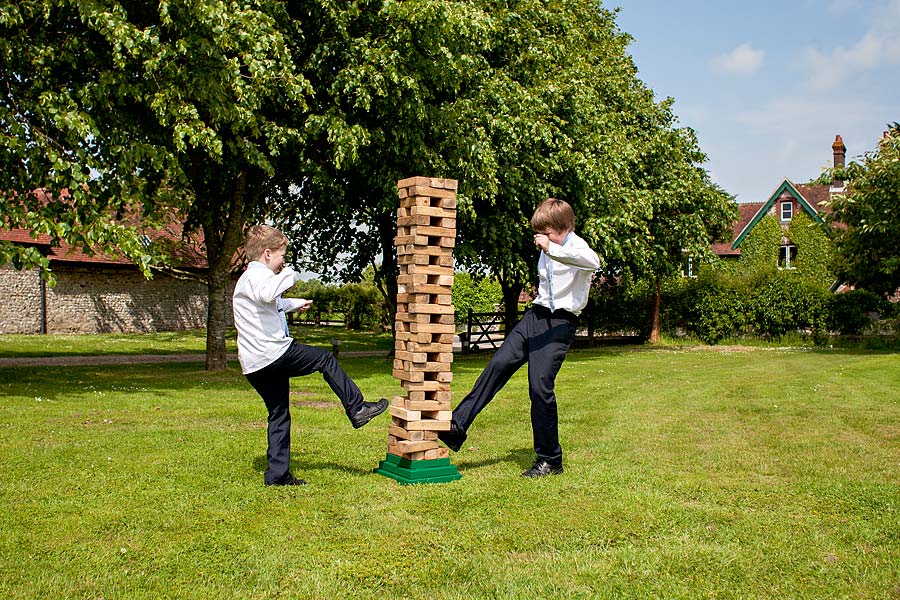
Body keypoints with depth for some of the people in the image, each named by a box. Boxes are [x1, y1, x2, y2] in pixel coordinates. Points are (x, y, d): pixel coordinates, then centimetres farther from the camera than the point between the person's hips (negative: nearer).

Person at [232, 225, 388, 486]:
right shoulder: (256, 275, -10)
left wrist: (296, 303, 63)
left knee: (279, 415, 13)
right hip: (274, 353, -10)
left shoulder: (250, 278, 25)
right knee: (325, 359, 5)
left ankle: (277, 474, 14)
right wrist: (290, 274, -21)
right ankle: (357, 409, 8)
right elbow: (266, 293, -38)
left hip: (255, 366, 10)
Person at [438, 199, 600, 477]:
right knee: (498, 364, -5)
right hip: (536, 315, 8)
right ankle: (457, 427, -4)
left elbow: (593, 261, -36)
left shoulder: (576, 246, -10)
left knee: (540, 385, -12)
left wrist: (551, 249, -41)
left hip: (560, 322, -8)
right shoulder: (546, 253, 16)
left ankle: (550, 460, 2)